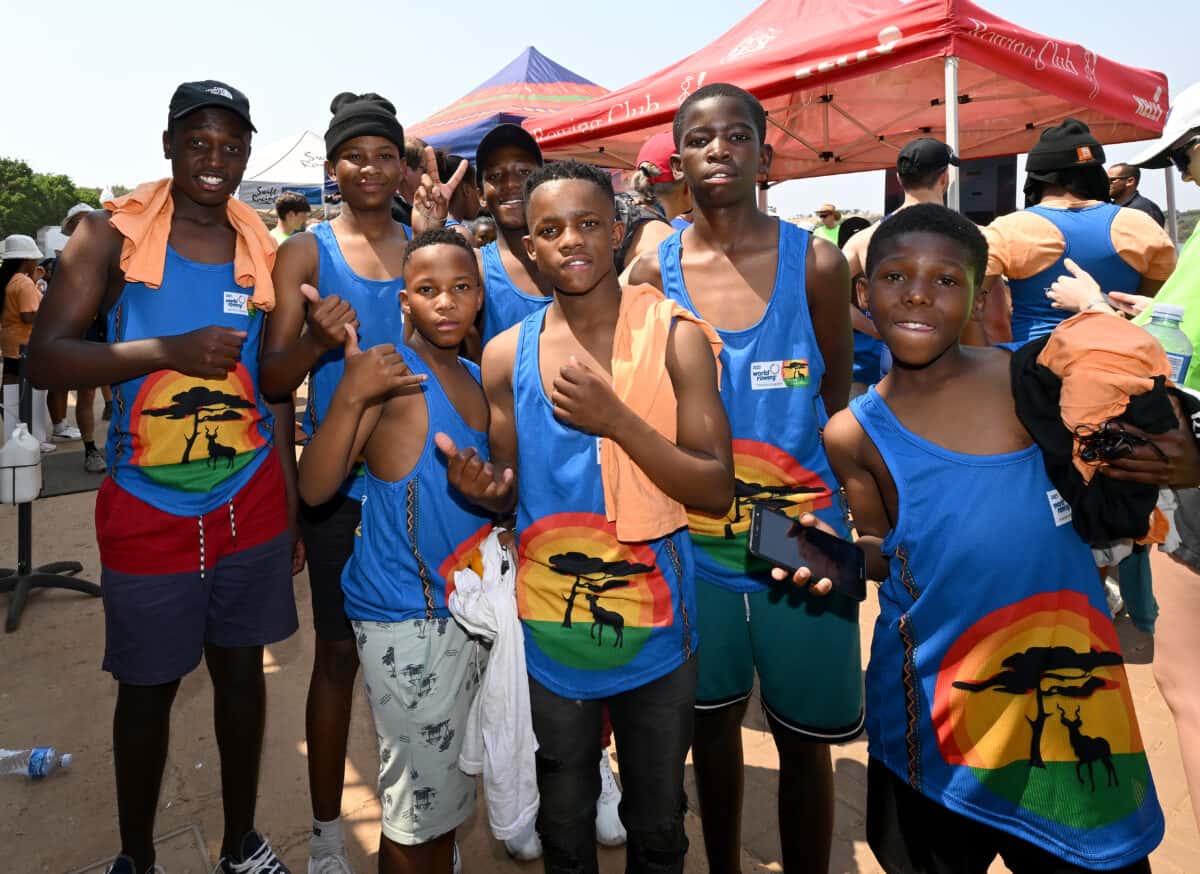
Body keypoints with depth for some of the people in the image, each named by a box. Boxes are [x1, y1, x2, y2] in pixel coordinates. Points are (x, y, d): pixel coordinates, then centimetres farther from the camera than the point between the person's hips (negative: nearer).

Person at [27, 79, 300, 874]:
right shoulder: (112, 234, -4)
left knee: (242, 669, 13)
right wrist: (170, 350, -22)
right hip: (148, 509, -2)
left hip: (249, 502, 3)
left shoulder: (262, 250, 6)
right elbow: (46, 360, -10)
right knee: (148, 687, 11)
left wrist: (292, 504, 9)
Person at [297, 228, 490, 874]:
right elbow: (313, 489, -19)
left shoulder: (475, 378, 8)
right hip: (405, 616, -7)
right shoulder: (388, 370, -12)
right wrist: (350, 393, -29)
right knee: (418, 798, 6)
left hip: (467, 603, 7)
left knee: (451, 788, 21)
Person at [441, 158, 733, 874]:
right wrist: (484, 490, -15)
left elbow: (716, 491, -12)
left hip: (655, 620, -1)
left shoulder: (674, 337, -8)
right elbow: (513, 494, 8)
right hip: (550, 622, 2)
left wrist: (616, 420, -23)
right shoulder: (507, 356, -2)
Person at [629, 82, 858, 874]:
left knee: (804, 739, 12)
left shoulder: (816, 262, -5)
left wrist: (857, 525, 1)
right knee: (712, 719, 19)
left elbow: (838, 401, 4)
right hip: (693, 534, 2)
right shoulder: (655, 272, -2)